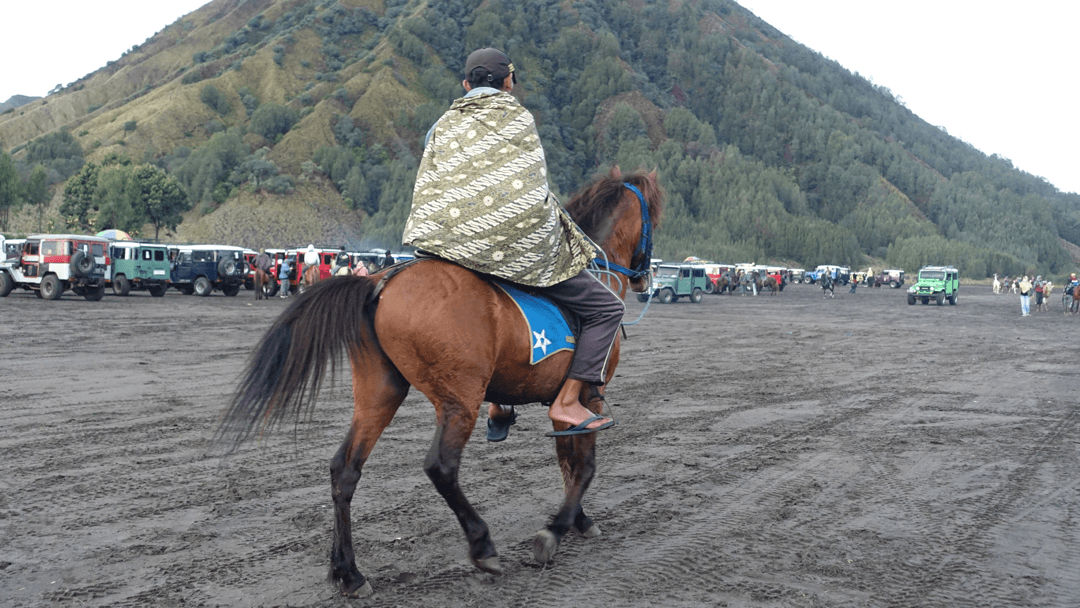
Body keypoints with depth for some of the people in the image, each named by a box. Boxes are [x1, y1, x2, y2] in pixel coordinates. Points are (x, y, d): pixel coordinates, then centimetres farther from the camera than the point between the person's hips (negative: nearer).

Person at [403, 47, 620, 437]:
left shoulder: (443, 126, 14)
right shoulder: (517, 117, 3)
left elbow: (426, 192, 11)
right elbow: (536, 184, 3)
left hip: (462, 250, 6)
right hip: (524, 247, -6)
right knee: (606, 308, 8)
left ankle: (497, 404, 32)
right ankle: (566, 402, -4)